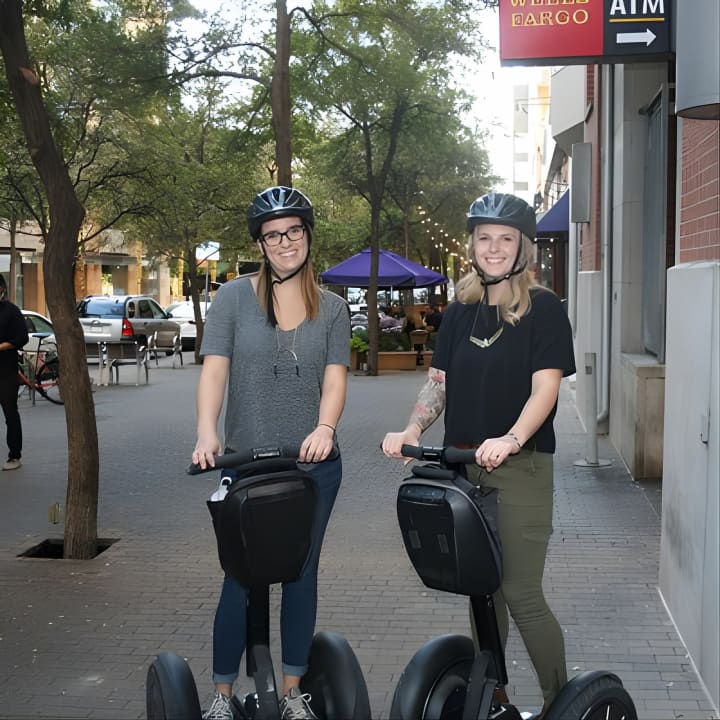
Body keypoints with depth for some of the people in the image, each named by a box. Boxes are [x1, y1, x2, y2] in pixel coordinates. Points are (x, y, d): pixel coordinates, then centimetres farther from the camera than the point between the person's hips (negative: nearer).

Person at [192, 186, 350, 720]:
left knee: (301, 575, 12)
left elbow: (335, 377, -4)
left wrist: (325, 427, -24)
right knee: (242, 580, 2)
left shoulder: (332, 308, 5)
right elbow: (214, 369, -8)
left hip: (314, 462, 2)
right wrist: (207, 432, -25)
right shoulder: (234, 297, 0)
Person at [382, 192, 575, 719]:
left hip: (521, 466, -5)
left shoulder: (543, 309, -5)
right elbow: (440, 380, 11)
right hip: (463, 464, 5)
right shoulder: (461, 311, 10)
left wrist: (510, 440, -31)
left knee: (521, 593, -6)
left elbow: (545, 386, -15)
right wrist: (412, 431, -6)